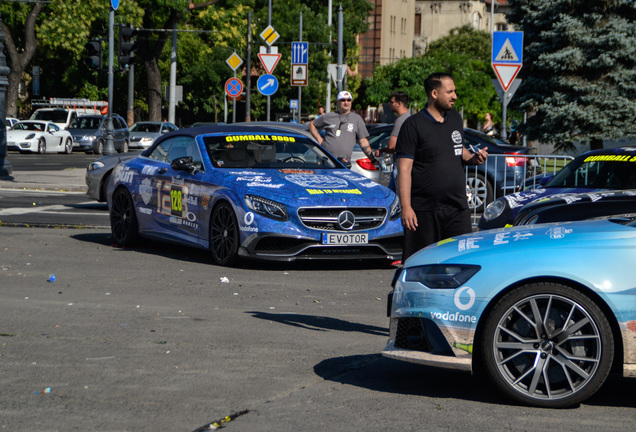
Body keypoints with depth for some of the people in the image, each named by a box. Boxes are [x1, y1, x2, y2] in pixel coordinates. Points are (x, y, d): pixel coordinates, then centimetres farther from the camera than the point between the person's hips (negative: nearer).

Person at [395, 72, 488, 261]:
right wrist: (406, 208, -18)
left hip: (458, 209, 5)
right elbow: (404, 169, -10)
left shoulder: (456, 119, 14)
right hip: (424, 210, -5)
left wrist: (473, 158, 4)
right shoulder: (413, 125, -6)